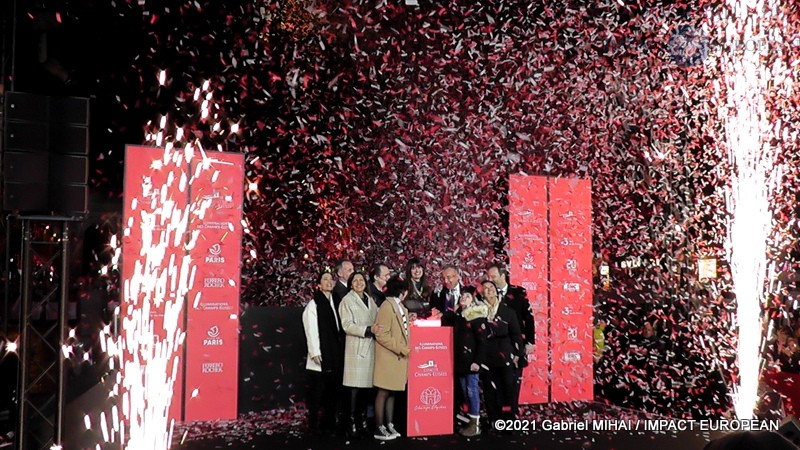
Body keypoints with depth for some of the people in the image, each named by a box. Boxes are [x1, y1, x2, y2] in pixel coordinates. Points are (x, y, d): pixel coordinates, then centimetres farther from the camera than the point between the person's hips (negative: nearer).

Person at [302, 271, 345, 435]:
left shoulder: (335, 302, 14)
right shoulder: (314, 305, -5)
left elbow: (339, 328, 13)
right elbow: (311, 331, -10)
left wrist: (341, 351, 9)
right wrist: (315, 352, -16)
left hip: (335, 355, 6)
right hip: (321, 355, -6)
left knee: (333, 389, 8)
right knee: (317, 391, 0)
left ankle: (330, 422, 17)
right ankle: (314, 424, 7)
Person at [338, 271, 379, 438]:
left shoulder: (370, 300, 16)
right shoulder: (347, 300, 0)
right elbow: (347, 325, -9)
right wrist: (368, 330, -18)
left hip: (370, 347, 5)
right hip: (356, 348, -5)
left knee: (367, 386, 5)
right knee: (355, 387, -7)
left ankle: (363, 421, 13)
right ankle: (352, 423, -2)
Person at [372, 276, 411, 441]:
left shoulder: (401, 307, 14)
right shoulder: (387, 307, -14)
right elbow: (381, 334, -20)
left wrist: (405, 348, 8)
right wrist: (401, 348, -18)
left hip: (398, 357, 8)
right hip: (388, 357, -8)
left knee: (392, 392, 11)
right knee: (384, 392, -2)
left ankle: (389, 425, 16)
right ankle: (379, 429, 3)